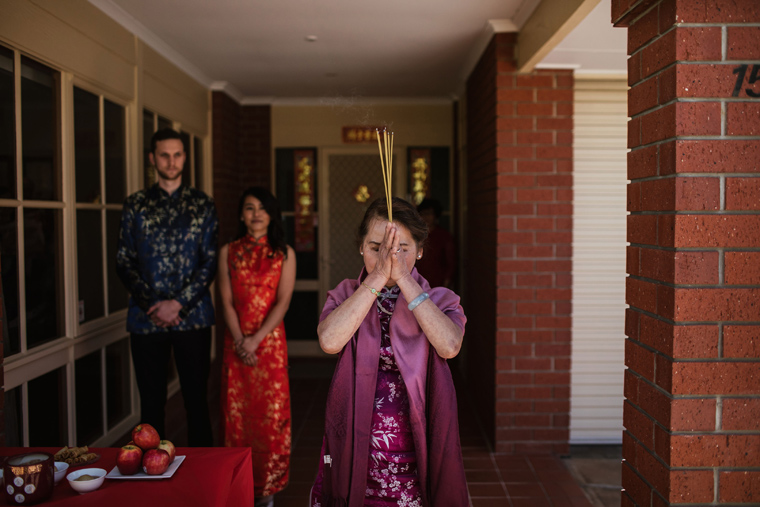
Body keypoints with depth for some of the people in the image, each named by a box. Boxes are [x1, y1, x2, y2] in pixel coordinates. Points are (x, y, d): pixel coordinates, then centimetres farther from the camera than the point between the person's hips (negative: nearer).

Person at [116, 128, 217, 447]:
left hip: (192, 316, -1)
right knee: (151, 400, 8)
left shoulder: (202, 204, 6)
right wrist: (152, 305, -9)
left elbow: (210, 262, 0)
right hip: (146, 318, 1)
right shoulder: (135, 204, 8)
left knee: (196, 398, 4)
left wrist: (178, 303, -11)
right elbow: (124, 262, 4)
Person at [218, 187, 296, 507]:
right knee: (236, 412, 5)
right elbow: (226, 301, 2)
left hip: (270, 341, -2)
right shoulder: (229, 252, 8)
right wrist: (240, 342, -9)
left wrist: (255, 339, -14)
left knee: (270, 412, -1)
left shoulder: (284, 253, 3)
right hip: (236, 343, 2)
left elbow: (283, 302, -5)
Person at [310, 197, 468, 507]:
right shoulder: (346, 295, 2)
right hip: (354, 448, 1)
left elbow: (449, 345, -22)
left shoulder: (440, 300, 0)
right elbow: (329, 341, -19)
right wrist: (378, 278, -19)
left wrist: (402, 278, -21)